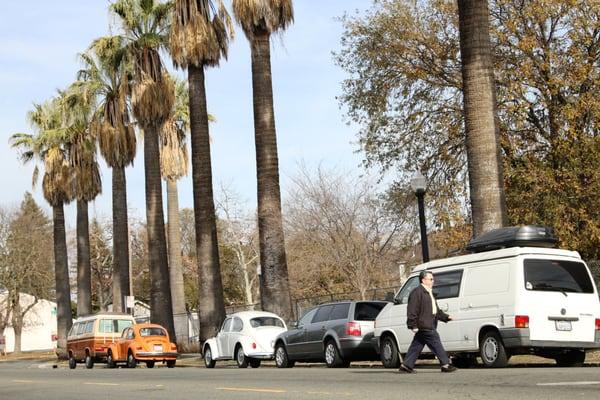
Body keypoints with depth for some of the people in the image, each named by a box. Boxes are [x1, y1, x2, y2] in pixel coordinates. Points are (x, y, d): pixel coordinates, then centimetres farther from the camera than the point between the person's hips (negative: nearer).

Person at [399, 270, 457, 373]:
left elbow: (436, 310, 29)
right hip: (424, 325, -10)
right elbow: (412, 310, -17)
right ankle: (445, 364, -3)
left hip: (428, 325, 10)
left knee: (417, 345, 10)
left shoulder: (429, 293, 23)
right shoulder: (417, 292, -11)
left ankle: (406, 365, 14)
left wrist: (446, 317, 18)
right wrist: (413, 325, -20)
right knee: (436, 343, -7)